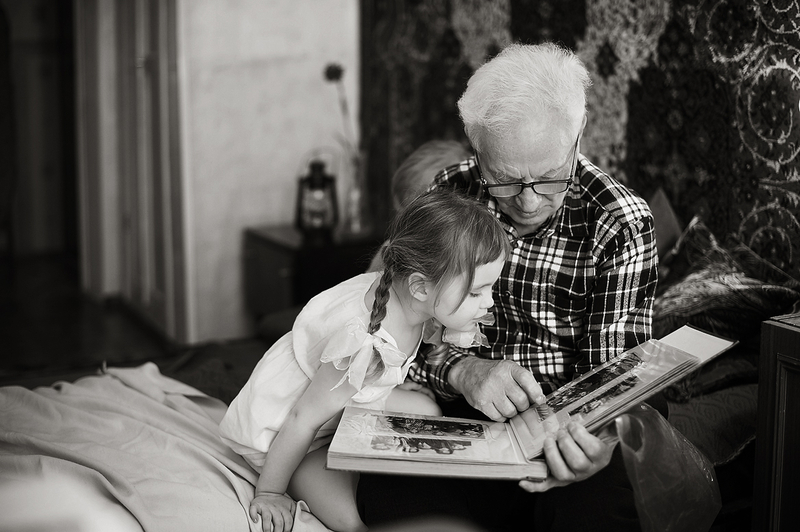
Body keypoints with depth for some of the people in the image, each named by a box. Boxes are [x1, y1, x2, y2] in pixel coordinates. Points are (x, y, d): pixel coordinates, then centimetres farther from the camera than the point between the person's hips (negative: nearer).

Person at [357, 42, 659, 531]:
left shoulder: (622, 225, -9)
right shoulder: (451, 195, -2)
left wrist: (597, 441, -33)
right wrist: (463, 371, -25)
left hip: (569, 432, -3)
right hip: (466, 420, 3)